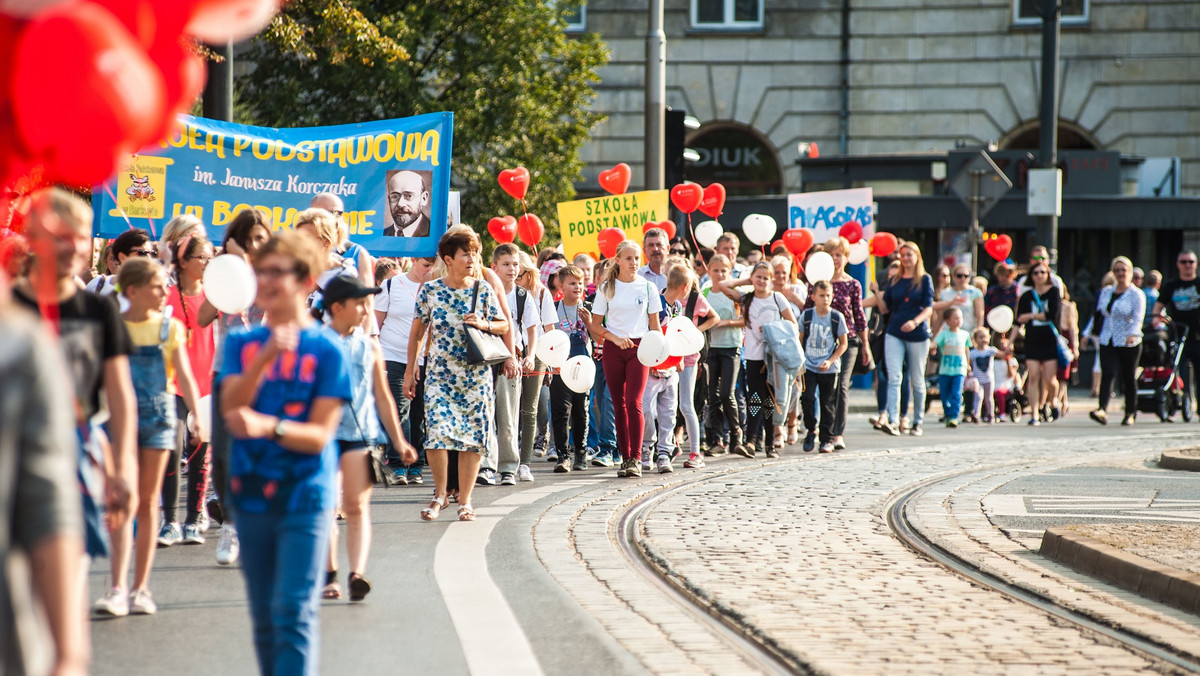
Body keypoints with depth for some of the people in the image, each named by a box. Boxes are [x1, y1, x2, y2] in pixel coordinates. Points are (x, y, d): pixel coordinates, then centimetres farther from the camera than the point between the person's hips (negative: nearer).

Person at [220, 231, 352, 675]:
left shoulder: (325, 349, -4)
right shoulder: (243, 344, 8)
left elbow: (320, 434, -9)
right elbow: (230, 407, -7)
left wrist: (269, 426, -27)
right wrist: (265, 358, -21)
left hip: (304, 497, -4)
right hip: (251, 493, 4)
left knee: (294, 613, -12)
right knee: (264, 617, 12)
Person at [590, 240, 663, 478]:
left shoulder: (647, 287, 4)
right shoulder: (606, 288, 4)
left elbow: (654, 324, 9)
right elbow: (595, 325, 5)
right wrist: (615, 338, -11)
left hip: (639, 348, -1)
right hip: (613, 349, 2)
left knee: (634, 402, -13)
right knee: (619, 405, 3)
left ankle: (636, 459, -12)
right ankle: (625, 457, 9)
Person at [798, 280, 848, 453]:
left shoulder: (837, 317, -3)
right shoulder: (806, 316, 1)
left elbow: (843, 344, 2)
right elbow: (800, 340, 11)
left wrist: (830, 361, -9)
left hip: (829, 368, 0)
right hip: (809, 366, 0)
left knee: (828, 404, 3)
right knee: (808, 398, -13)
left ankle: (827, 439, 13)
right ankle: (810, 431, 9)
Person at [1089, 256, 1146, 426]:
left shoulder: (1136, 294, -4)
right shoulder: (1106, 292, 12)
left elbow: (1138, 317, -18)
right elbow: (1098, 314, 21)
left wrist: (1132, 334, -32)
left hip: (1129, 343, -3)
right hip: (1107, 341, 3)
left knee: (1129, 379, 6)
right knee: (1107, 375, -13)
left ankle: (1131, 413, 20)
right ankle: (1102, 410, -27)